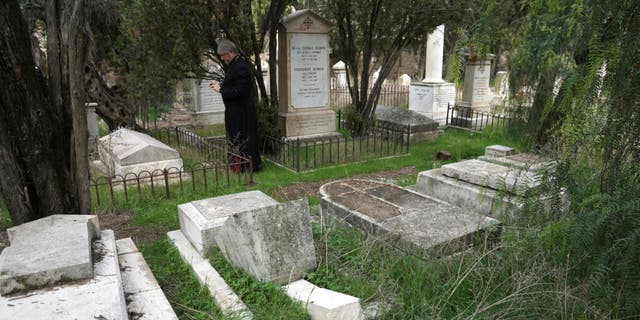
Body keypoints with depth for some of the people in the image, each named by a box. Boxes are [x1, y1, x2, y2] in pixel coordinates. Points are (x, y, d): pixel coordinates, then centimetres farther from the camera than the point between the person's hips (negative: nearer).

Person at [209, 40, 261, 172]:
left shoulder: (241, 67, -21)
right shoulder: (233, 65, 11)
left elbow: (239, 91, -26)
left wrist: (221, 89, -18)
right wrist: (220, 84, 8)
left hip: (242, 111, -10)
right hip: (234, 110, 10)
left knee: (243, 138, -2)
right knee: (234, 138, 17)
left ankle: (252, 165, 8)